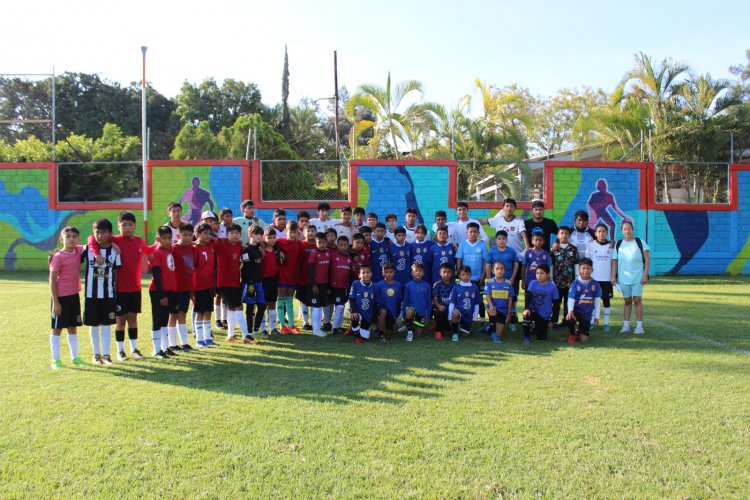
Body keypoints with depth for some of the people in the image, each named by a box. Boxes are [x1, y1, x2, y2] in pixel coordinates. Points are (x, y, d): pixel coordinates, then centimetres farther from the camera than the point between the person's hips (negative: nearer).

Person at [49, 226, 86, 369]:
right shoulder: (58, 257, -14)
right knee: (57, 328, 3)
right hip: (61, 297, -6)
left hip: (74, 295, 6)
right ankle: (55, 360, 10)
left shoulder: (79, 251, 1)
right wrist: (55, 302, -15)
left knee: (73, 327, 13)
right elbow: (52, 280, -13)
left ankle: (75, 357, 22)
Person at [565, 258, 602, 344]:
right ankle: (572, 333, -1)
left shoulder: (595, 284, 0)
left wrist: (596, 317, 6)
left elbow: (597, 301, 6)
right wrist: (570, 311, -28)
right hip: (576, 310, -2)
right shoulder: (575, 283, -7)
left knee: (584, 339, -6)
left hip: (587, 314, 2)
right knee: (569, 319, -38)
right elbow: (571, 298, -11)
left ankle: (579, 332, 34)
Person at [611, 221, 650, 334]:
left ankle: (639, 326, 5)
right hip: (623, 278, 2)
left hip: (638, 277, -2)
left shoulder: (640, 242, -2)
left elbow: (647, 259, -3)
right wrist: (613, 276, -1)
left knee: (637, 300, -2)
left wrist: (645, 275, -10)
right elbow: (614, 261, 5)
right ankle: (626, 325, 12)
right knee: (627, 301, 9)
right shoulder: (618, 244, 5)